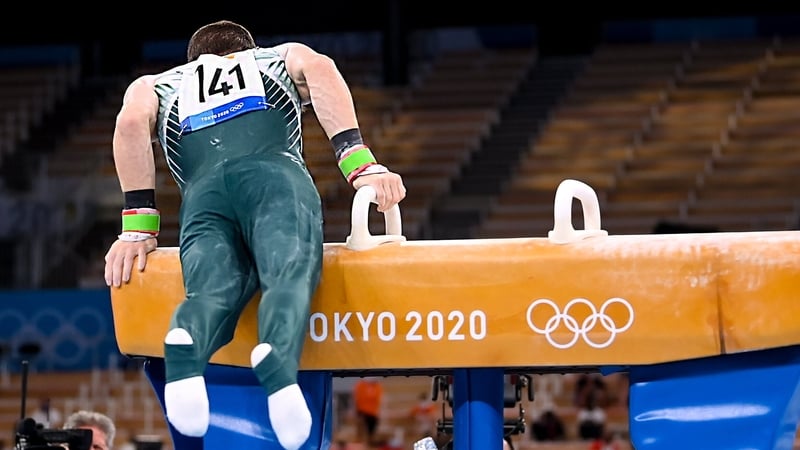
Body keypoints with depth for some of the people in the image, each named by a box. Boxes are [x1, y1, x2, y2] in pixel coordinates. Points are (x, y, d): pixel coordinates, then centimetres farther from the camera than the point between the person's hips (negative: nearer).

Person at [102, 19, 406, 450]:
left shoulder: (159, 84, 39)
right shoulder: (281, 58, 38)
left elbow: (132, 122, 15)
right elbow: (318, 67, 13)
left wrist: (138, 224, 12)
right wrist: (360, 163, 2)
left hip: (203, 191, 1)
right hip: (275, 172, -1)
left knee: (213, 289, -19)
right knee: (289, 272, -22)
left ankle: (187, 342, -56)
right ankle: (276, 358, -57)